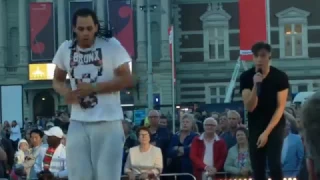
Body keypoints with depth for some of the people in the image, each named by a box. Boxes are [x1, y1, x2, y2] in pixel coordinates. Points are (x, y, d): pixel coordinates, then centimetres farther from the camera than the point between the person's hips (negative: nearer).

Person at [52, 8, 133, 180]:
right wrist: (65, 92, -5)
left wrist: (93, 88, -15)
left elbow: (126, 79, -9)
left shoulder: (111, 45, -6)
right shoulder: (65, 49, 7)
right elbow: (57, 80, 18)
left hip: (107, 121, -4)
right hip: (78, 122, 4)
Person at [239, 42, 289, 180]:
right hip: (255, 126, 2)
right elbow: (250, 107, -14)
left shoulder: (280, 77, -12)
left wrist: (267, 132, -15)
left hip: (275, 125, -2)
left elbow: (280, 107, -11)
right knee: (257, 168, 0)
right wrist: (256, 85, -30)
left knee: (274, 165, -15)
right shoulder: (246, 77, -8)